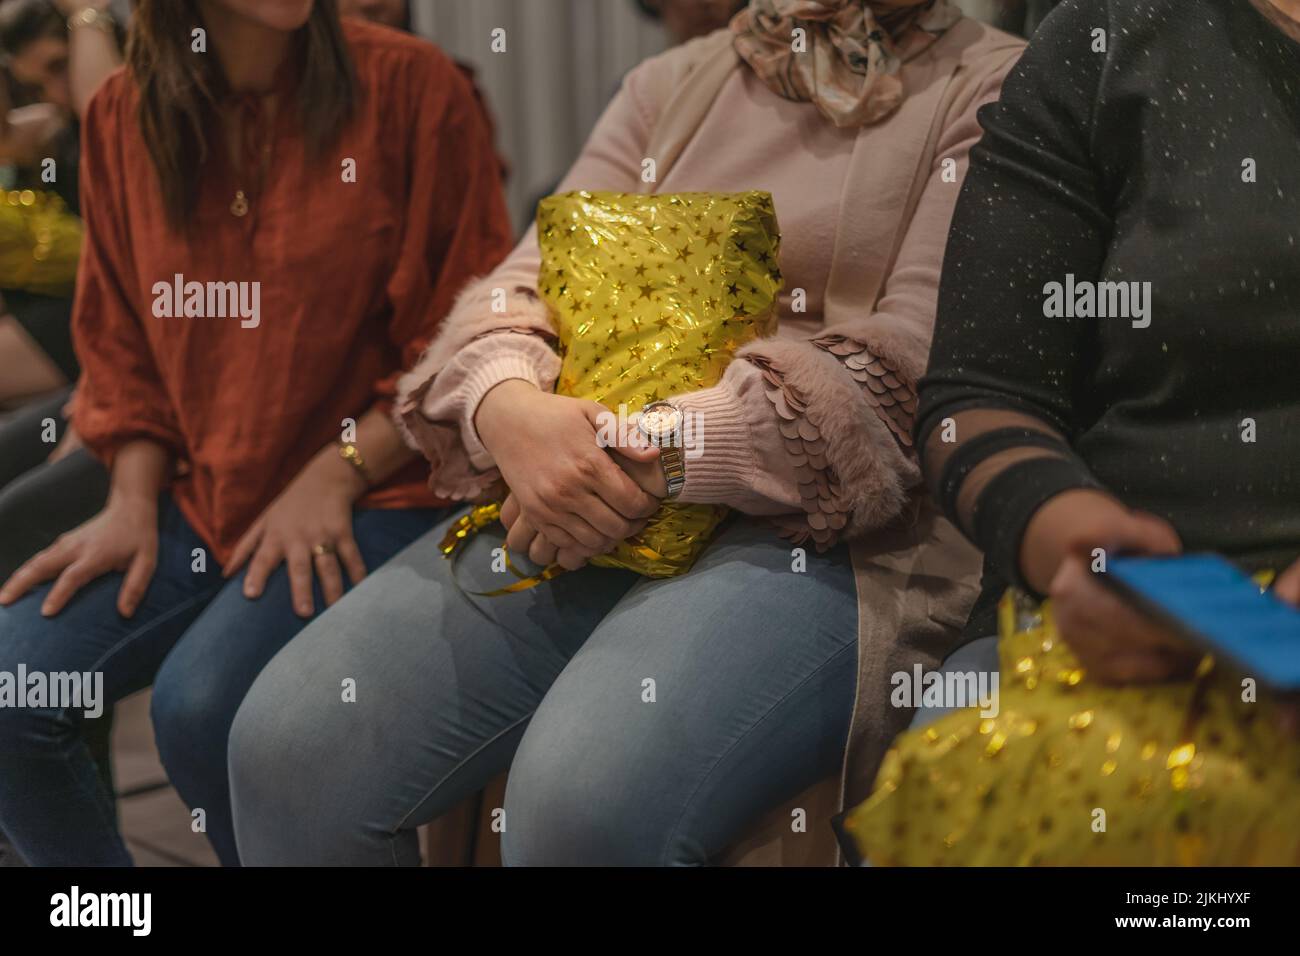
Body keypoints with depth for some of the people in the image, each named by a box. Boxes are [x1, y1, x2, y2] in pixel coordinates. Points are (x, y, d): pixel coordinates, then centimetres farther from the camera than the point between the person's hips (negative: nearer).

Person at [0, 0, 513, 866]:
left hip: (374, 497, -5)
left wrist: (335, 476, -14)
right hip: (195, 501, 5)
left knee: (202, 701, -28)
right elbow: (122, 341, 13)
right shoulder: (123, 115, 7)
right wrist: (134, 504, -1)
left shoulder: (408, 85, -7)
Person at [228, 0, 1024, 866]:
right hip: (570, 501, 5)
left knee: (587, 797, -34)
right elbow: (530, 281, 12)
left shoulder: (992, 90, 5)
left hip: (808, 526, -5)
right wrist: (506, 404, -12)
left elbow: (910, 368, -8)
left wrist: (657, 452, -17)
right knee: (287, 744, -14)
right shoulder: (671, 83, 21)